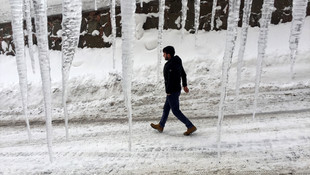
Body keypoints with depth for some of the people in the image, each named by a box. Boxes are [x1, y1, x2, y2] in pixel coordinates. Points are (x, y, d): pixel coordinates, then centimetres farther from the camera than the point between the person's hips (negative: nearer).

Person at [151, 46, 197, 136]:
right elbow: (183, 74, 14)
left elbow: (171, 80, -26)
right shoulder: (177, 62, 5)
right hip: (177, 89, 10)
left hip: (172, 92, -10)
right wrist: (184, 85, 23)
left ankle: (191, 127, 5)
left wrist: (168, 92, -16)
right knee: (166, 108, 21)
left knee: (176, 111, 1)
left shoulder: (170, 65, -25)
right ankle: (160, 126, 35)